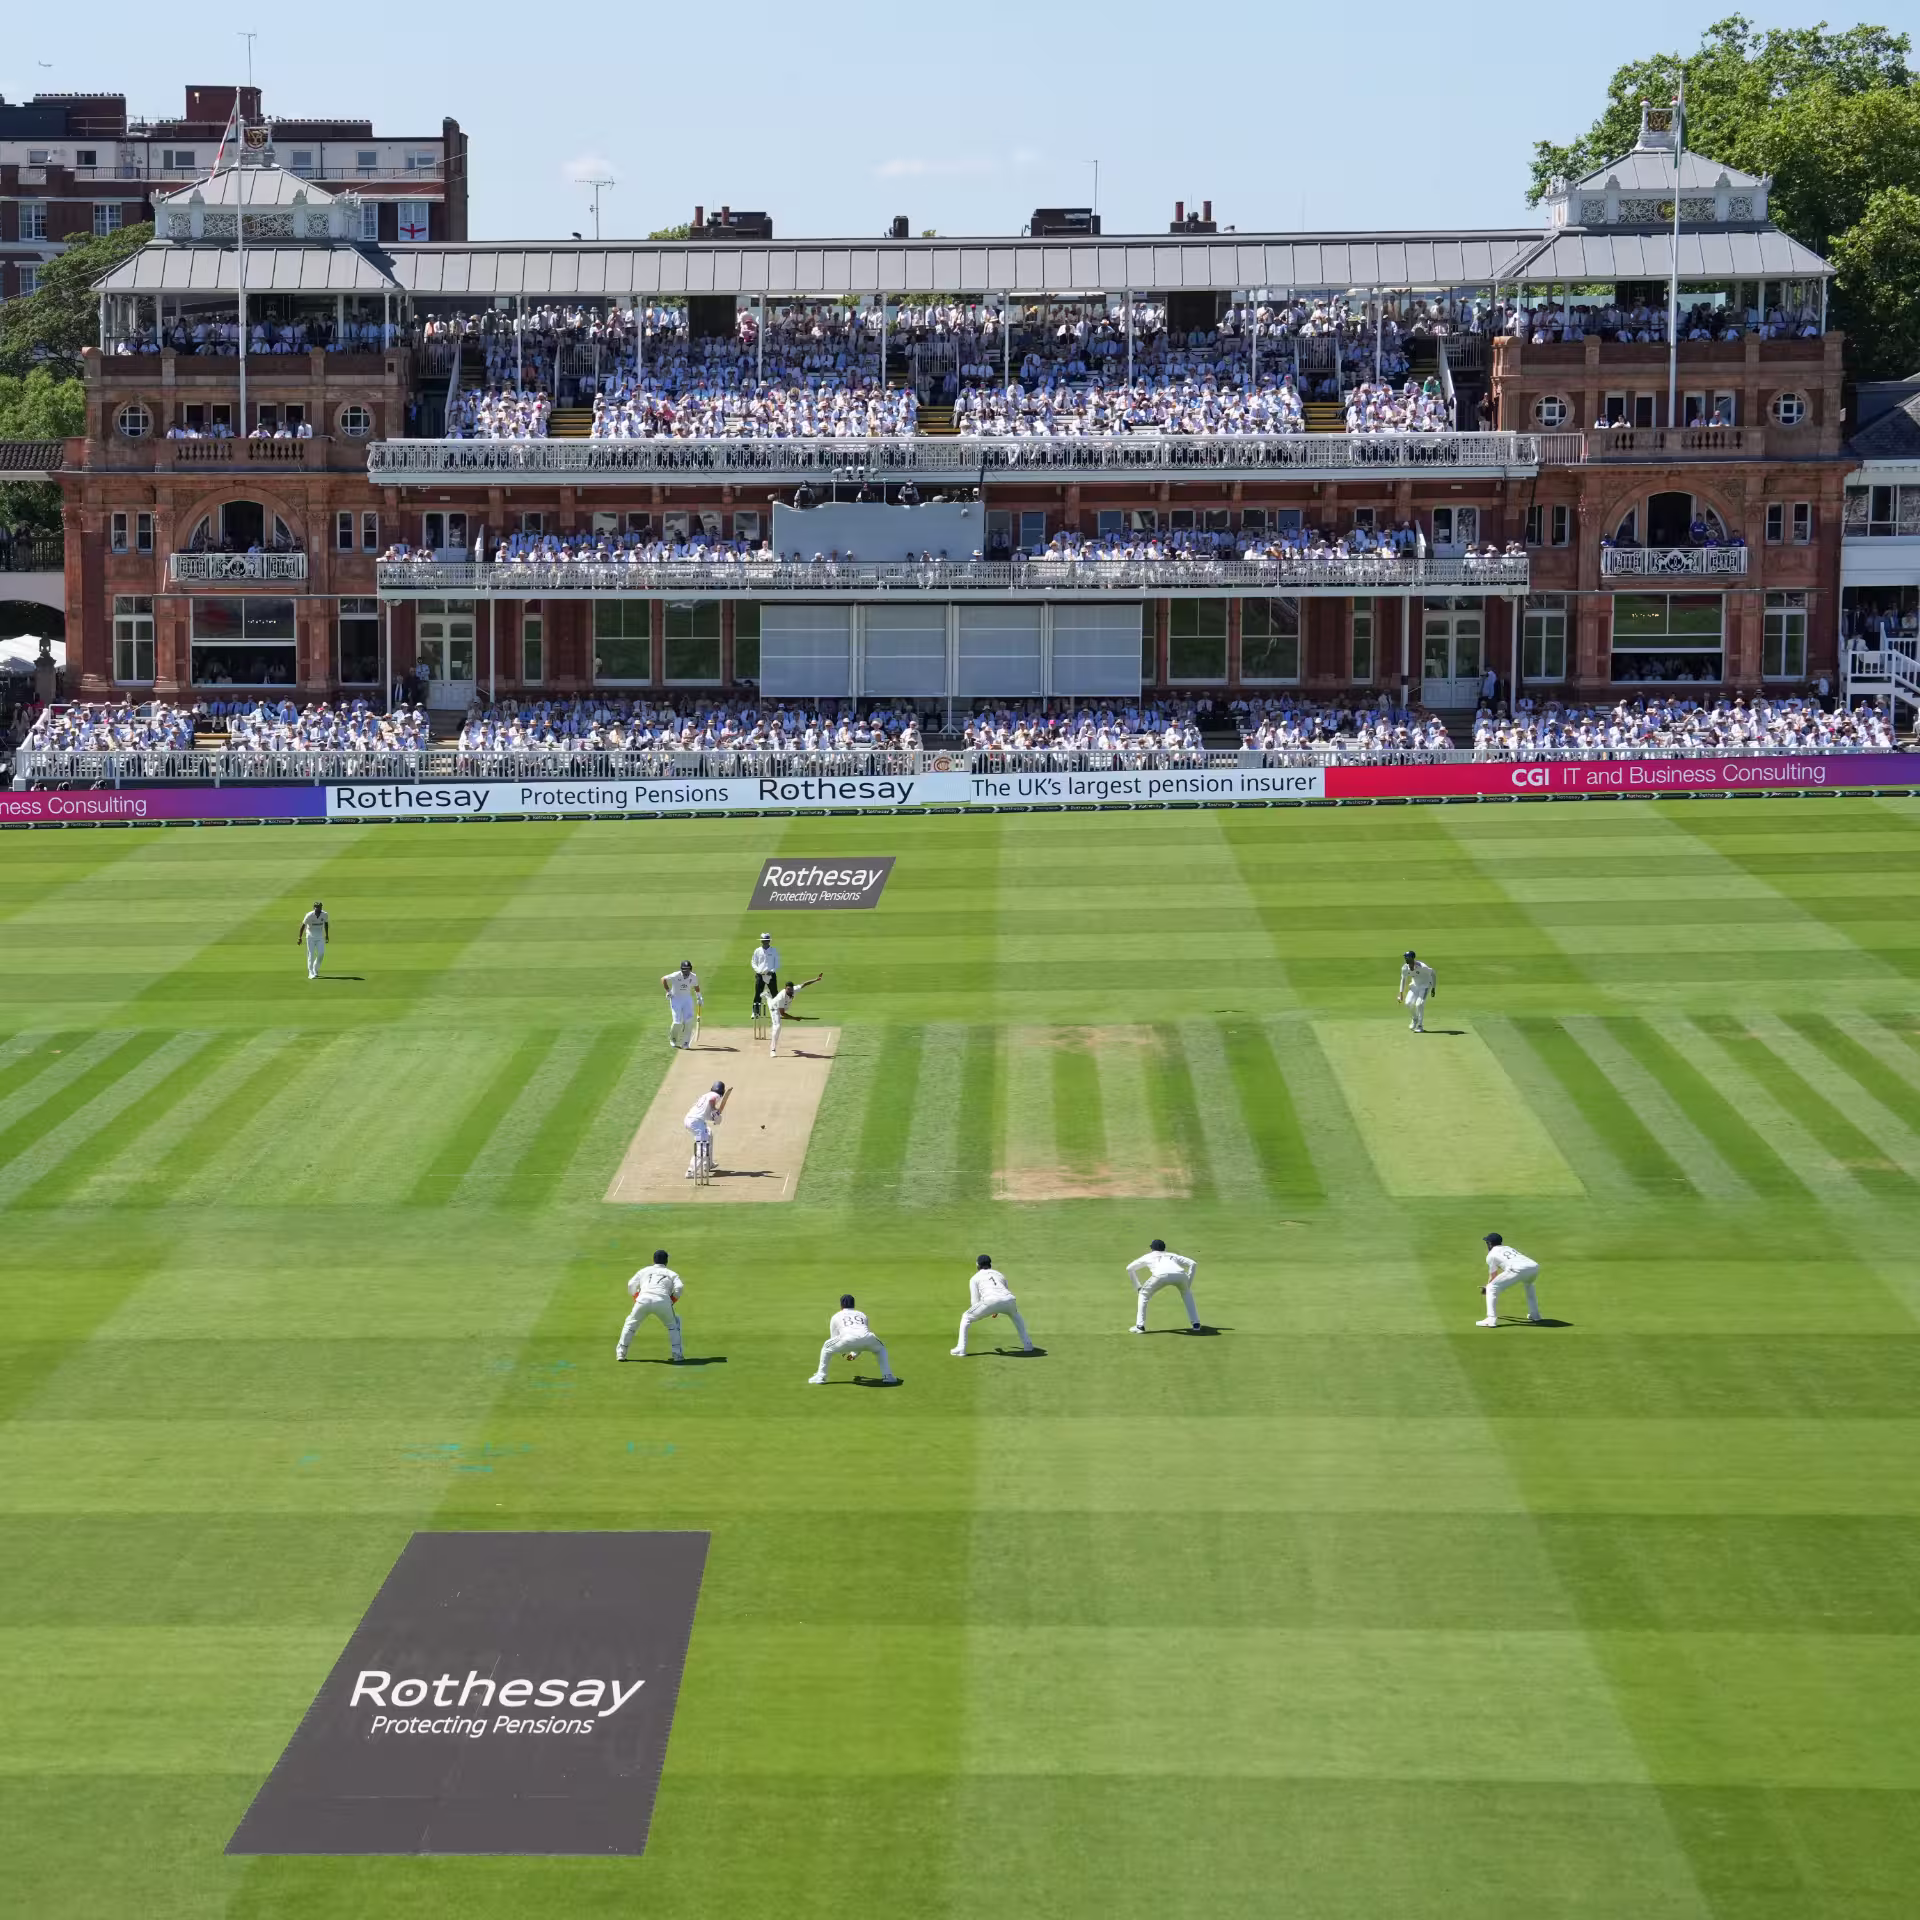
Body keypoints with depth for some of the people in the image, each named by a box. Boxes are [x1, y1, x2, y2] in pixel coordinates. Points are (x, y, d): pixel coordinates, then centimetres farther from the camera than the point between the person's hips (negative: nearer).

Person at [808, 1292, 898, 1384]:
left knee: (827, 1348, 24)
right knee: (880, 1348, 34)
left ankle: (820, 1376, 17)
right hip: (867, 1338, 2)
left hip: (848, 1339, -2)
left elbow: (834, 1338, 35)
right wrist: (855, 1353, 59)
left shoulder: (836, 1316, 31)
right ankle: (887, 1376, 22)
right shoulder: (862, 1315, 38)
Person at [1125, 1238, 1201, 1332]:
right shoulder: (1173, 1256, 42)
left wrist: (1137, 1287, 43)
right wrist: (1188, 1284, 35)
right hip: (1180, 1274, 3)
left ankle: (1140, 1326, 13)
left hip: (1162, 1275, -3)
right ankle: (1196, 1324, 26)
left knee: (1144, 1294, 23)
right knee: (1186, 1293, 34)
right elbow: (1193, 1263, 35)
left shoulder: (1148, 1256, 37)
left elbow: (1129, 1268, 41)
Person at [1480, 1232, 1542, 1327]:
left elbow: (1493, 1276, 24)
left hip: (1518, 1269, -6)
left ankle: (1491, 1319, -7)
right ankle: (1535, 1315, 38)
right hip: (1534, 1266, 7)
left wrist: (1487, 1289, 42)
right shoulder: (1509, 1248, 38)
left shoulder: (1491, 1255, 19)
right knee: (1528, 1284, 41)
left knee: (1492, 1288, 6)